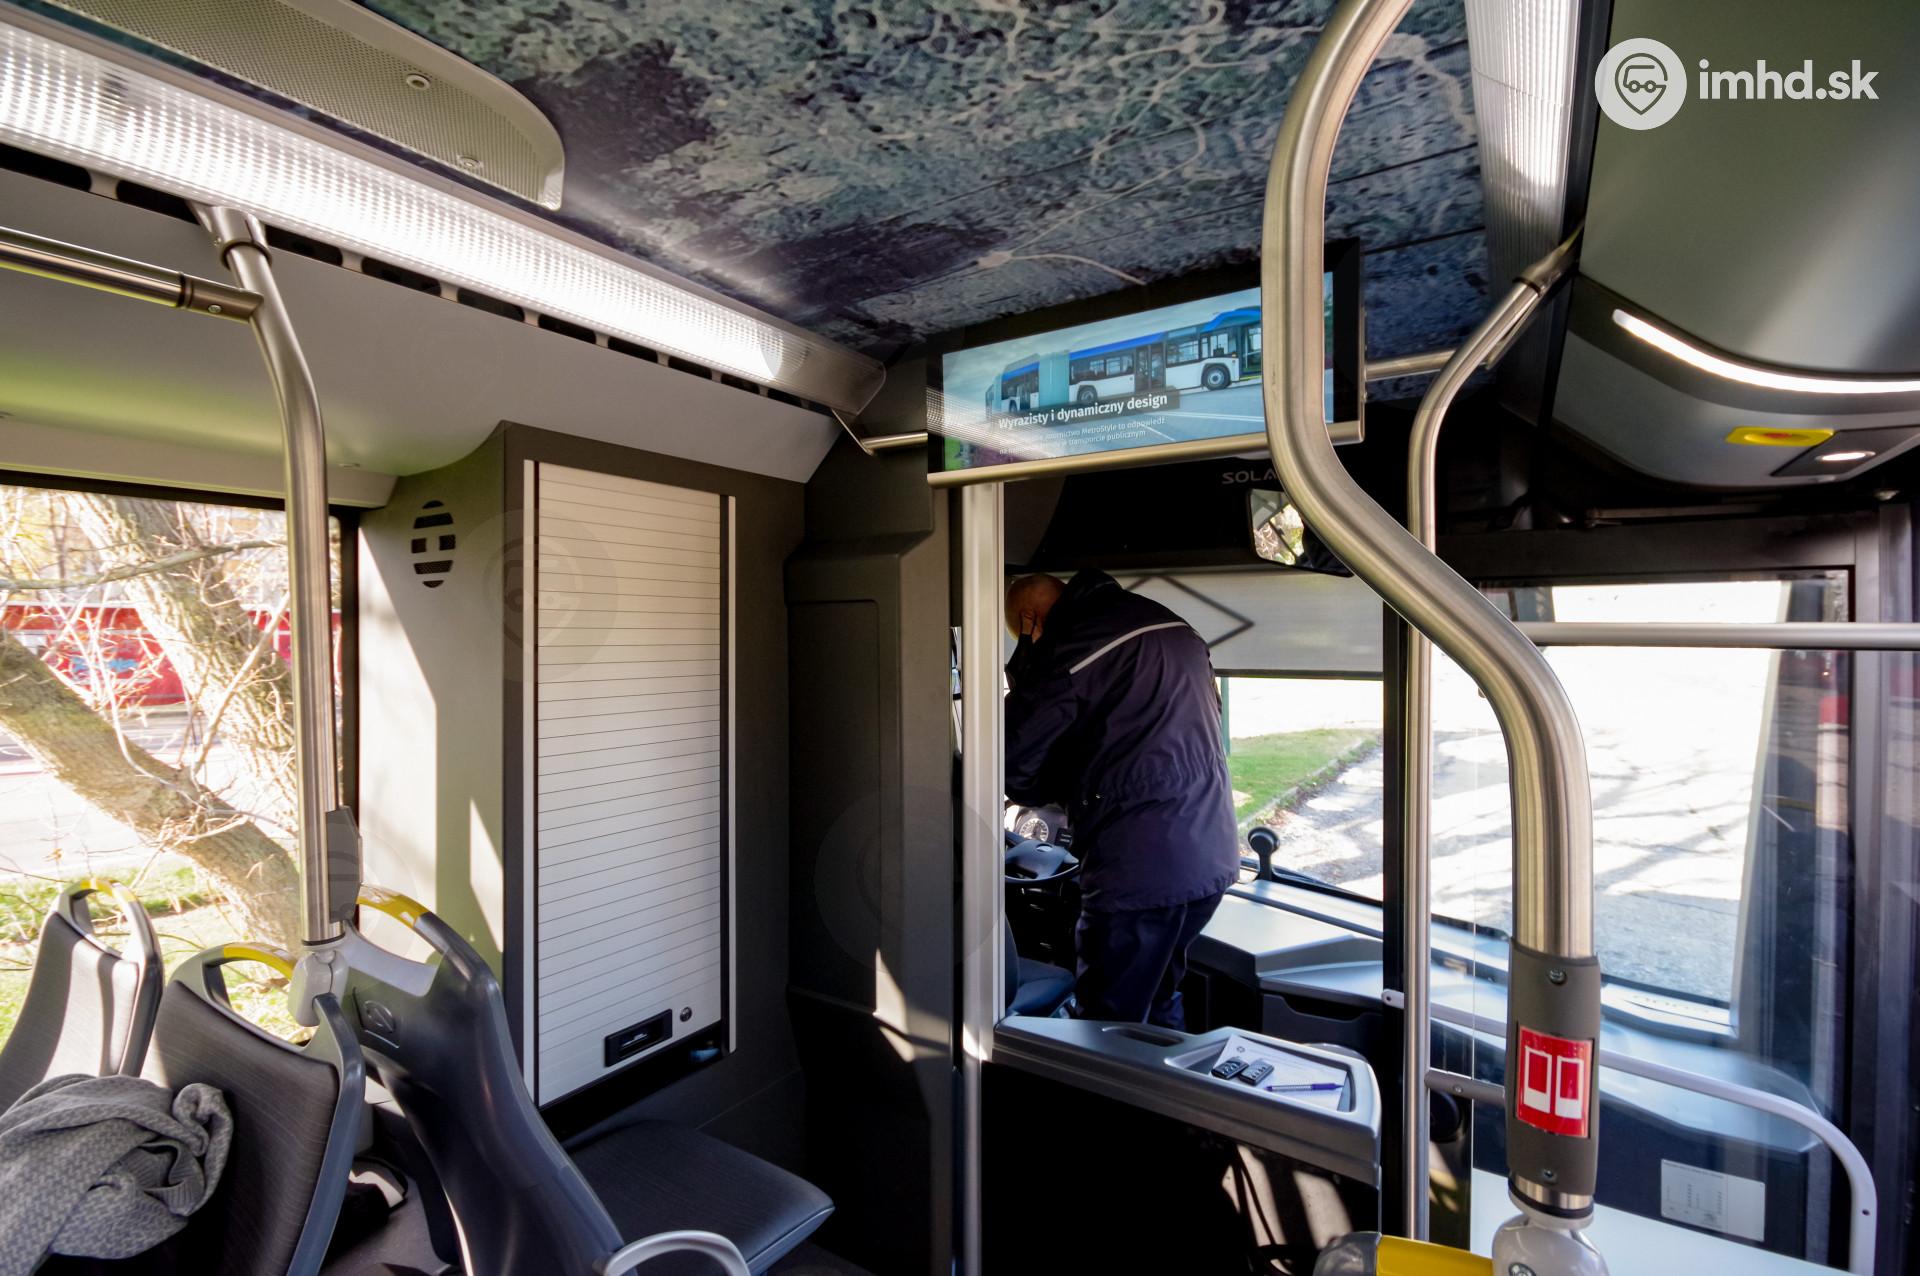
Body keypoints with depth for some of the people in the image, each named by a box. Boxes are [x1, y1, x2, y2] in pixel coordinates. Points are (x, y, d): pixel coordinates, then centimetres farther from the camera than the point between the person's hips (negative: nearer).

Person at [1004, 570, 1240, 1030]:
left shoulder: (1064, 648, -13)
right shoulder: (1174, 625, 12)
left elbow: (1016, 770, -11)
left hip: (1139, 870, -8)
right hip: (1215, 858, 9)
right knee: (1159, 999, 26)